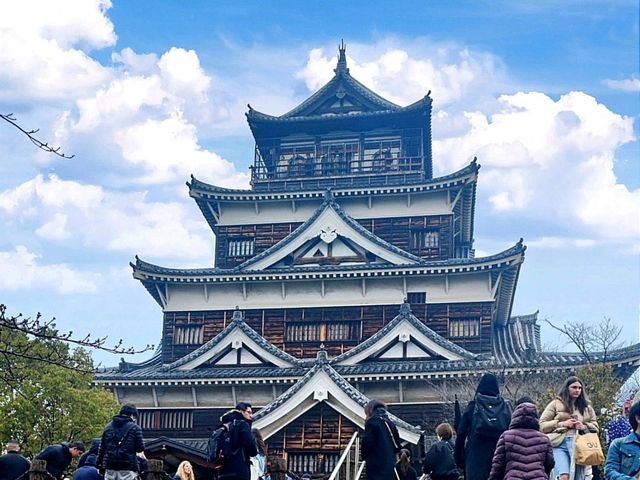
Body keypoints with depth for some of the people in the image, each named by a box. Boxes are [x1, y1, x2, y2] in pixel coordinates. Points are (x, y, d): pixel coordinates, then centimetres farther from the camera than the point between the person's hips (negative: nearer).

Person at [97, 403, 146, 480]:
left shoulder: (108, 427, 14)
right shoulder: (134, 428, -2)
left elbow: (101, 448, 14)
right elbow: (140, 448, -1)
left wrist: (100, 465, 19)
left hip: (110, 468, 5)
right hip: (127, 468, -5)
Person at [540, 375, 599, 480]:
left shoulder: (586, 406, 20)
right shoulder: (556, 404, 9)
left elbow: (595, 426, 22)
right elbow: (542, 425, 5)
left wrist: (584, 426, 0)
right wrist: (562, 424, -6)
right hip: (560, 444, -4)